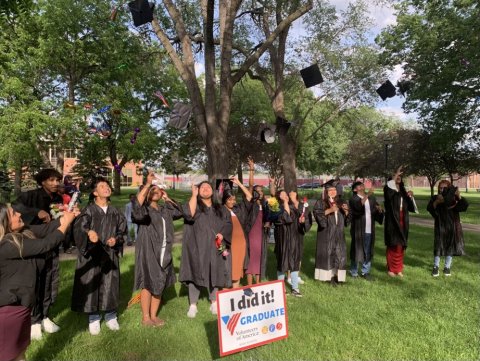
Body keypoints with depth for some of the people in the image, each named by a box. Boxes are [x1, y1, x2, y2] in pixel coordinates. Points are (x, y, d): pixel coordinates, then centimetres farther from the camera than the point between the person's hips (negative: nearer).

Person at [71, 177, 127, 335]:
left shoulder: (115, 212, 7)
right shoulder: (88, 210, -7)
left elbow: (122, 231, 11)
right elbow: (79, 227, -24)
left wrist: (116, 239, -10)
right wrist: (88, 232, -46)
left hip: (110, 255, 3)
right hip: (92, 254, -3)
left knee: (110, 286, 9)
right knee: (92, 286, 3)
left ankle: (111, 317, 25)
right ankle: (93, 319, 20)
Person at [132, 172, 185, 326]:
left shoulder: (164, 210, 15)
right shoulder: (143, 209, -4)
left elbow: (180, 212, 16)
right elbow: (136, 204, -26)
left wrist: (167, 198, 12)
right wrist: (147, 184, -28)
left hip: (163, 252, 6)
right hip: (147, 251, -6)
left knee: (159, 285, 11)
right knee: (148, 284, 2)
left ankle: (153, 315, 23)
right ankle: (145, 317, 15)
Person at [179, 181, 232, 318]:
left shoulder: (220, 209, 14)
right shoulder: (195, 204, 4)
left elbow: (228, 223, 5)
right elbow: (189, 214, -19)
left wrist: (222, 234, -13)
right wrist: (194, 194, -16)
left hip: (215, 247, 3)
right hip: (197, 246, -2)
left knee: (214, 274, 8)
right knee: (195, 273, -1)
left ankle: (214, 303, 21)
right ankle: (193, 305, 8)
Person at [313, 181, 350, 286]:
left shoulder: (341, 202, 13)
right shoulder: (321, 202, 0)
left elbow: (347, 219, 14)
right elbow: (316, 213, -16)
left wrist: (346, 211, -7)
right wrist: (329, 210, -22)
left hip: (339, 233, 4)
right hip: (326, 233, -4)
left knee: (339, 253, -1)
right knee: (327, 253, -1)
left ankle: (335, 275, 4)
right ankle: (327, 275, 8)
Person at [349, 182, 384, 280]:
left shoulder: (371, 197, 10)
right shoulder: (353, 199, -6)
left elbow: (377, 209, 8)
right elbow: (358, 206, -26)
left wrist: (379, 209, -14)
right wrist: (367, 195, -34)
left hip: (369, 230, 4)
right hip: (358, 230, -4)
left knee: (368, 252, 11)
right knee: (357, 251, 6)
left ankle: (366, 272, 25)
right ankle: (354, 272, 20)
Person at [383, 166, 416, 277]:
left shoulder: (403, 193, 13)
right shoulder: (389, 191, -1)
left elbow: (411, 208, 10)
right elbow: (388, 186, -28)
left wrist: (410, 197, -5)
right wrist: (395, 174, -23)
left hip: (402, 223, 5)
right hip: (392, 222, -5)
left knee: (400, 247, 8)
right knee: (392, 246, -1)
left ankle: (398, 269, 19)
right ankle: (391, 269, 9)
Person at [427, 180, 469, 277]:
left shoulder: (454, 198, -2)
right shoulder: (435, 198, -3)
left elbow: (465, 205, -17)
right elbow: (429, 208, -16)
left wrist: (459, 196, -31)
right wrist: (437, 202, -32)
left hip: (452, 226, 1)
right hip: (440, 226, -1)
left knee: (450, 246, 8)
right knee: (438, 246, -3)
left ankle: (447, 267, 22)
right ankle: (436, 266, 10)